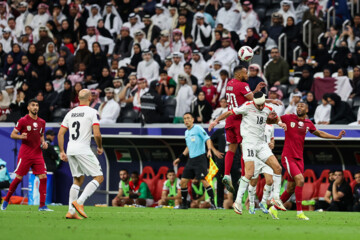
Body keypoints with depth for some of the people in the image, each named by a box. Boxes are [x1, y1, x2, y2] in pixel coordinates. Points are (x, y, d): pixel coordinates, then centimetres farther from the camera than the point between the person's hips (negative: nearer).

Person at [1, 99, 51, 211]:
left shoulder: (41, 122, 11)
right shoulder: (23, 121, -4)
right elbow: (12, 134, -2)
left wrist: (43, 143, 5)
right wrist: (20, 136, -23)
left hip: (38, 154, 5)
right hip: (25, 154, -5)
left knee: (43, 177, -7)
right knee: (18, 178, -3)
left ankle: (42, 205, -5)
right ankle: (6, 200, 15)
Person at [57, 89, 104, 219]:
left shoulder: (70, 113, 14)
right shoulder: (92, 112, -4)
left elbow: (60, 134, 12)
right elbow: (97, 134, -13)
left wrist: (62, 152, 18)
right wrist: (100, 147, 4)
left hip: (70, 150, 7)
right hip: (83, 150, -7)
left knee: (78, 180, 17)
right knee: (99, 177, 0)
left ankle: (71, 212, 8)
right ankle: (79, 202, -16)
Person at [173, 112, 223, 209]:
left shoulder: (197, 128, -6)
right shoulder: (186, 132, 17)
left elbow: (207, 139, -15)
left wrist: (209, 150, -32)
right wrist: (180, 158, 28)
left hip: (200, 158, -8)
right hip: (191, 160, 8)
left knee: (204, 181, -14)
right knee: (183, 181, 3)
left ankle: (213, 204, -10)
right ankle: (183, 204, 13)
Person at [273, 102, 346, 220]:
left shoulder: (308, 124, 11)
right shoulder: (289, 118, -2)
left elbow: (320, 133, 27)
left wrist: (337, 137, 25)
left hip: (299, 158, 6)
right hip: (288, 157, -6)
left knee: (291, 188, 7)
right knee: (300, 180, -22)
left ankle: (274, 208, 25)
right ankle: (299, 212, -18)